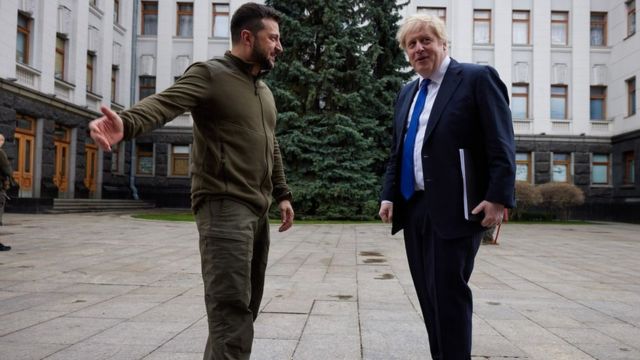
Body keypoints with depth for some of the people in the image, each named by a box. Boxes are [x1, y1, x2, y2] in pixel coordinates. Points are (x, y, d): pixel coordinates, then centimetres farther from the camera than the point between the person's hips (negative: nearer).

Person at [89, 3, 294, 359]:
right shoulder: (209, 74, -6)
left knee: (246, 306, 13)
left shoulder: (265, 91, 20)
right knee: (232, 307, -16)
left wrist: (282, 194, 22)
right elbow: (165, 102, -23)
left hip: (258, 210, 9)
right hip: (224, 205, -8)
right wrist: (126, 122, -43)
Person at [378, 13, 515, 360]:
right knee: (428, 295, 12)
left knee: (449, 293, -4)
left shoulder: (477, 78, -3)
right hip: (413, 209, 7)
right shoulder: (406, 93, 18)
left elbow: (501, 145, -10)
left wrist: (498, 198, -18)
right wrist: (389, 196, 9)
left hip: (454, 208, -7)